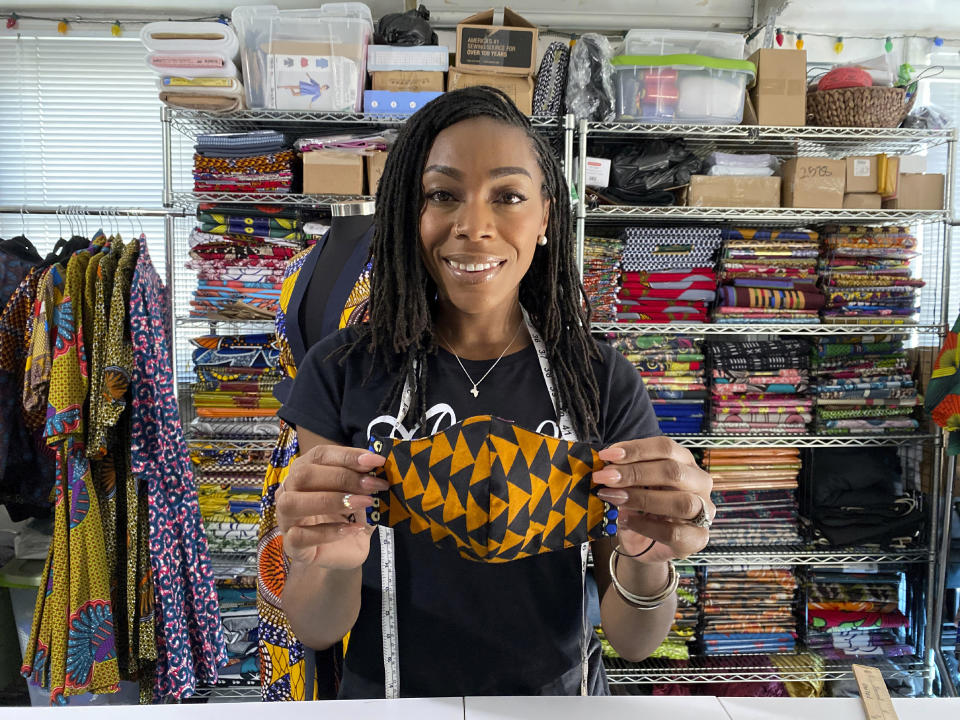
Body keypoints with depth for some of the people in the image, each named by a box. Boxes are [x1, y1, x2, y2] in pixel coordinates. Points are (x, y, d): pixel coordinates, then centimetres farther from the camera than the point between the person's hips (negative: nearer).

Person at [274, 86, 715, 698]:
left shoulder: (605, 382, -13)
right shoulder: (342, 373, -15)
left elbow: (632, 641, -10)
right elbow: (315, 630, -10)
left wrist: (647, 562, -30)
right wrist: (331, 566, -30)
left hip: (560, 695, 1)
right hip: (389, 693, 0)